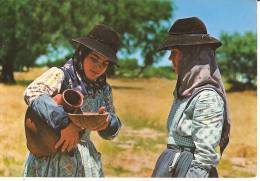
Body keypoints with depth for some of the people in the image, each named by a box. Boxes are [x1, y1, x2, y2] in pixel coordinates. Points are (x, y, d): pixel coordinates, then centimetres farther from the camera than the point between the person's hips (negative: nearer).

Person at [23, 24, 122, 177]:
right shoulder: (61, 74, -11)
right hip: (51, 155, -5)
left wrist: (107, 122, -13)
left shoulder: (104, 89, 7)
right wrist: (65, 123, -37)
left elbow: (113, 129, 10)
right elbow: (33, 93, -29)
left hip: (84, 157, 5)